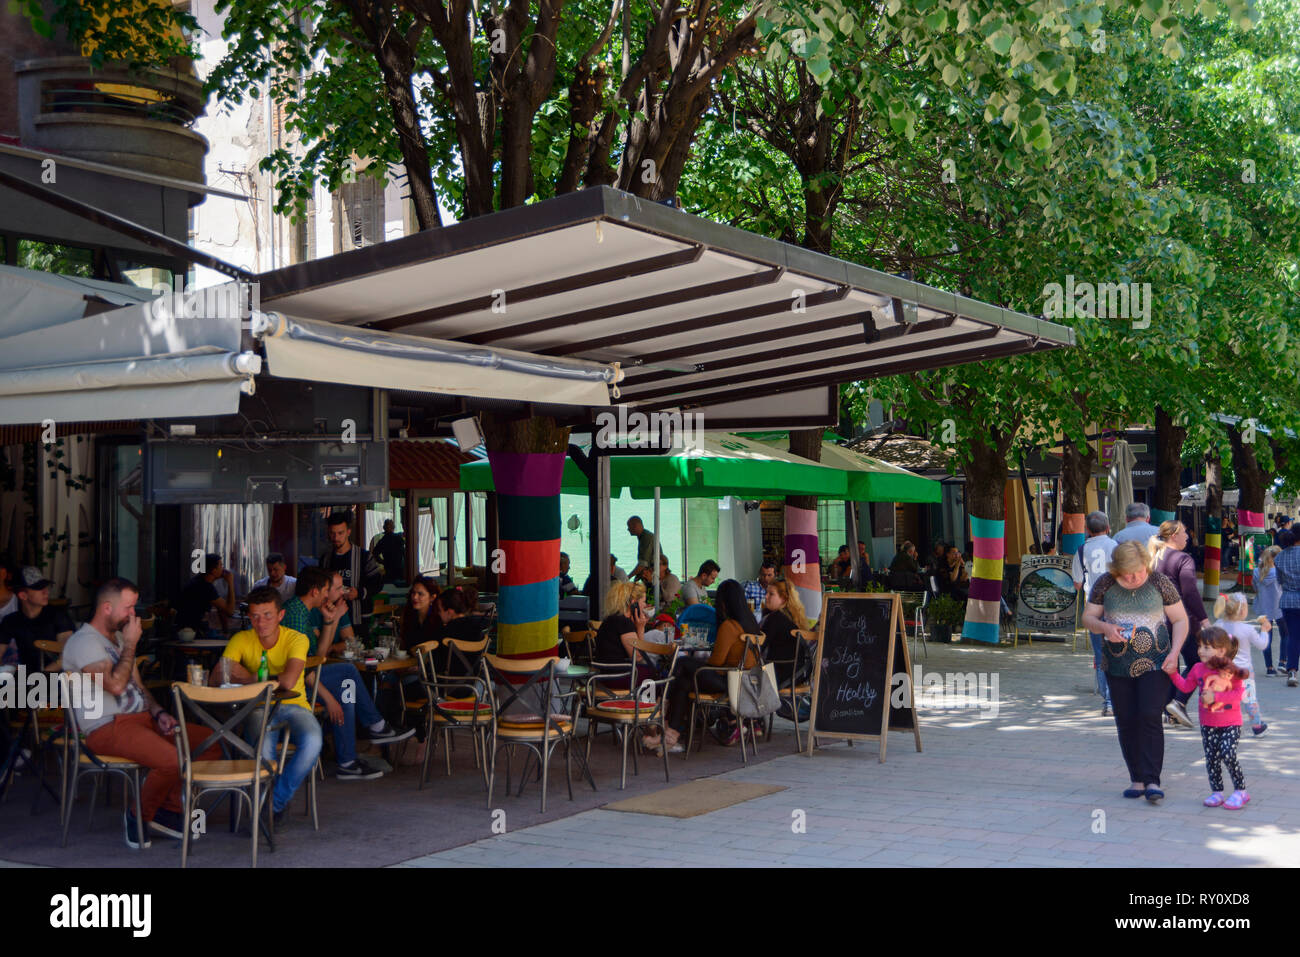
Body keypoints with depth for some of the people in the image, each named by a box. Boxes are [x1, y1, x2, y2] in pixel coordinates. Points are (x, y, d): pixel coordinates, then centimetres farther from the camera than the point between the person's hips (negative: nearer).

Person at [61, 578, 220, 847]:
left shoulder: (119, 637, 22)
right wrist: (131, 645, -12)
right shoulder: (84, 642, -10)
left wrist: (159, 713, 6)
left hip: (143, 719, 9)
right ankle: (140, 816, -5)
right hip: (108, 728, -9)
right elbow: (115, 684, -23)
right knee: (172, 760, -32)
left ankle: (168, 810, 2)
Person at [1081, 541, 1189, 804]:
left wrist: (1174, 652, -10)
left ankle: (1152, 780, -12)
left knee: (1150, 717, -13)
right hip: (1118, 665, 2)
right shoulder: (1105, 584, -1)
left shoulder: (1159, 583, -4)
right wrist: (1104, 628, -15)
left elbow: (1180, 620, 3)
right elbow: (1087, 617, 7)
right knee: (1126, 722, 3)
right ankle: (1137, 779, 14)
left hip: (1155, 664, -2)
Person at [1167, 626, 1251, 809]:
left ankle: (1240, 791, 2)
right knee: (1211, 758, 5)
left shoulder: (1231, 671, -13)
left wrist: (1215, 696, -25)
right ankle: (1216, 792, 17)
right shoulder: (1198, 669, 2)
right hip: (1208, 724, 5)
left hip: (1231, 724, -5)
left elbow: (1238, 694, -17)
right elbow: (1185, 686, 12)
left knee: (1228, 754, -14)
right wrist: (1173, 673, 1)